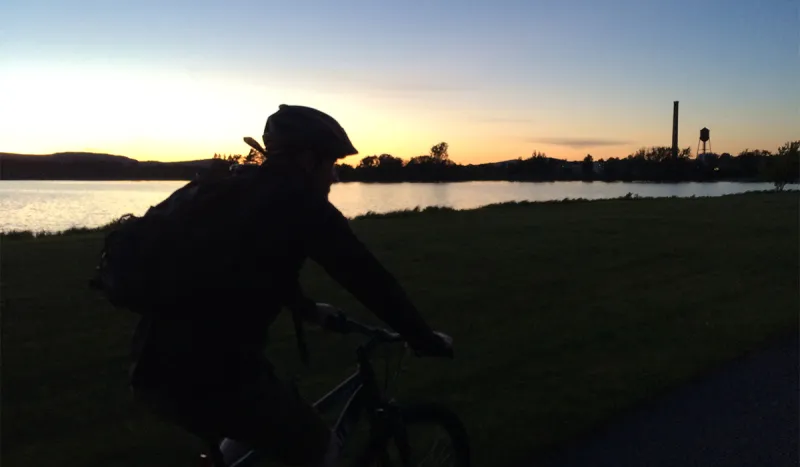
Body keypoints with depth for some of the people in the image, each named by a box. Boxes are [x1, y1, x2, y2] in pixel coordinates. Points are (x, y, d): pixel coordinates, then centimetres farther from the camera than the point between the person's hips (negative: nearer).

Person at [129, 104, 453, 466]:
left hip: (153, 364, 9)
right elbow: (367, 276, -5)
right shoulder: (299, 201, -6)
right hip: (208, 373, -9)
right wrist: (425, 339, 7)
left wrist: (307, 308, 49)